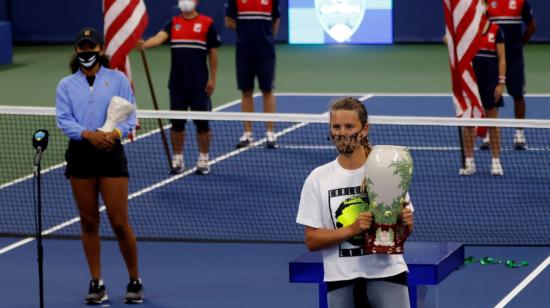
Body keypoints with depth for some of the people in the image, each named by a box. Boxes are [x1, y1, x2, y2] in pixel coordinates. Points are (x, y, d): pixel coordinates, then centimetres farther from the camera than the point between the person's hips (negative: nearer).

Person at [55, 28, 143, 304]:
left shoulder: (117, 79, 4)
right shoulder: (66, 85, 7)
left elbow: (129, 115, -1)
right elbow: (64, 120, -3)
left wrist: (116, 132, -21)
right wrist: (88, 134, -20)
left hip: (111, 152, -2)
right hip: (80, 154, 2)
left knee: (120, 222, -5)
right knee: (89, 222, 5)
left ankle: (135, 281, 9)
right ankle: (96, 282, 13)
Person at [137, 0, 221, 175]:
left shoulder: (207, 23, 0)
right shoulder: (173, 23, 7)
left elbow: (213, 52, 2)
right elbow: (159, 38, -11)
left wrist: (212, 78, -3)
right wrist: (144, 44, -33)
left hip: (199, 84, -2)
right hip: (177, 83, 2)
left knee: (202, 122, 1)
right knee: (177, 122, 5)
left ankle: (203, 160, 11)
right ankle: (177, 160, 14)